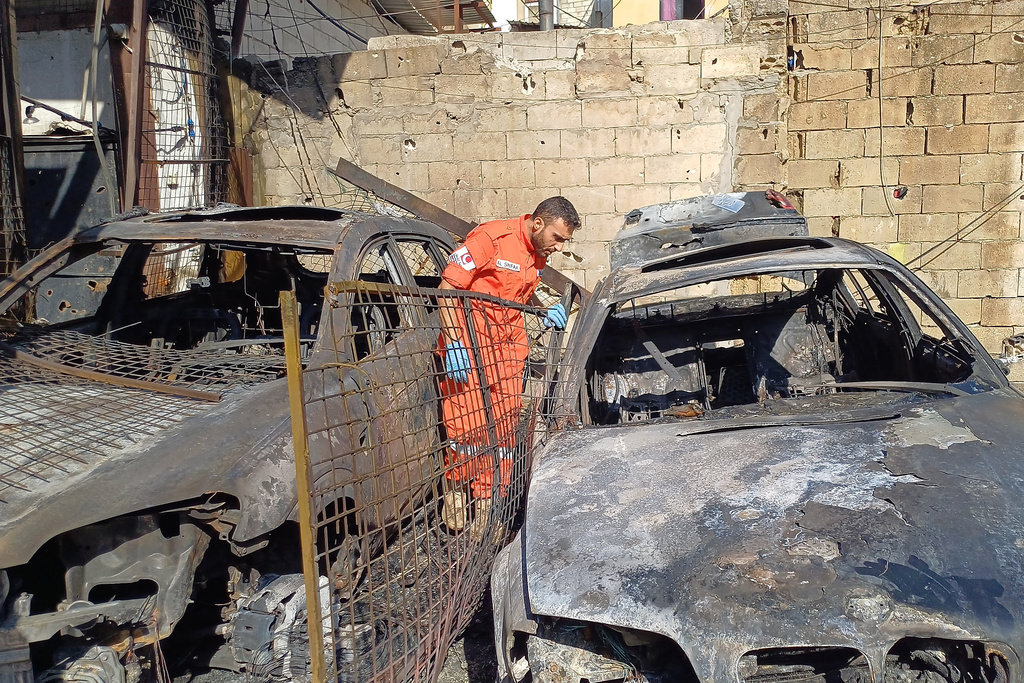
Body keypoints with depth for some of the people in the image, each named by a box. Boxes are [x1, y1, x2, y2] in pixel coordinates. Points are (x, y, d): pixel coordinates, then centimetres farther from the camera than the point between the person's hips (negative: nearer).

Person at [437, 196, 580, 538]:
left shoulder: (538, 255, 7)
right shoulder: (491, 238, -17)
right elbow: (448, 287, -17)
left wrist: (544, 311, 5)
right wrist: (454, 343, -23)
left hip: (509, 347, 7)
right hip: (469, 344, -7)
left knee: (503, 429, 6)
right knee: (466, 424, -6)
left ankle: (485, 506, 17)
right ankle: (456, 488, 21)